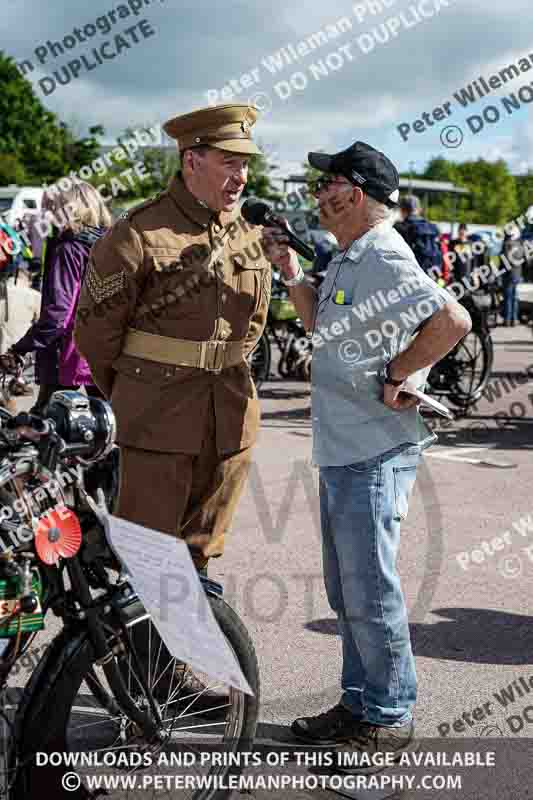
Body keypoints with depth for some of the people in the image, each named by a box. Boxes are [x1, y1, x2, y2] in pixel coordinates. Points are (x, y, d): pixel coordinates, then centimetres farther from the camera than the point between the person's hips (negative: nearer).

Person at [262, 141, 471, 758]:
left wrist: (395, 377, -20)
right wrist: (291, 273, 16)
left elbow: (453, 320, -29)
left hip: (373, 455, -10)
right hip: (341, 451, 10)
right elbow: (322, 327, 29)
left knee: (369, 591, 0)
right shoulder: (348, 258, 14)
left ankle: (389, 719, 15)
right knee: (345, 590, 18)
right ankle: (358, 703, 31)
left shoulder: (385, 259, -17)